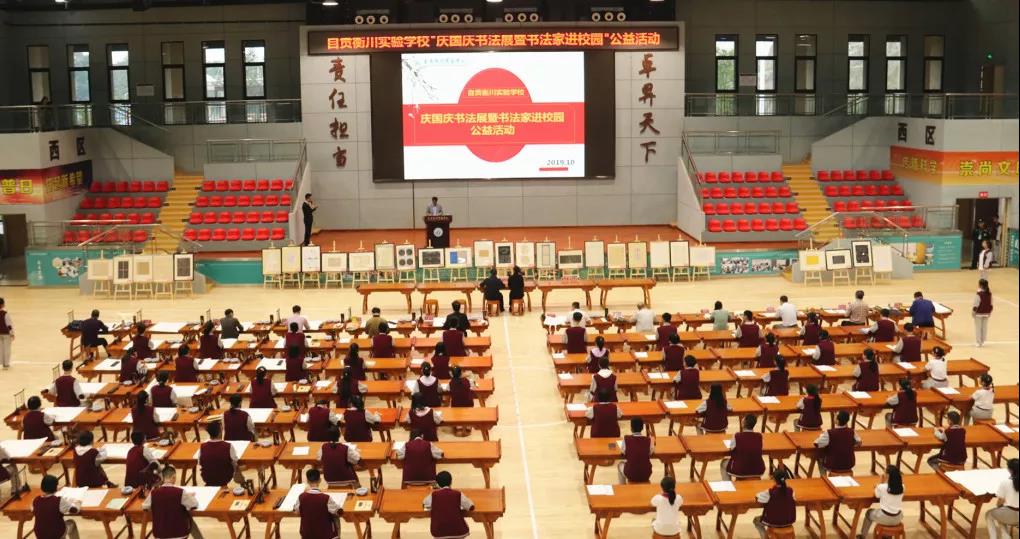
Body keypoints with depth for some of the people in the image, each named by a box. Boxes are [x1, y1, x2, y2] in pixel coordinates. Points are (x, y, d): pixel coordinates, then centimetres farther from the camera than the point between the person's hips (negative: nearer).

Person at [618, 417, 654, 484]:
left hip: (631, 475, -1)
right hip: (646, 475, 1)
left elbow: (622, 452, 3)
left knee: (620, 465, 32)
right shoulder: (649, 440, -11)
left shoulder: (626, 439, -14)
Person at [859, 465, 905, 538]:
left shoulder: (882, 487, -19)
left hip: (885, 518, -4)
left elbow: (877, 495, 2)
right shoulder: (902, 487, -7)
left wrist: (882, 483, 2)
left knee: (869, 513, 28)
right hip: (897, 519, 4)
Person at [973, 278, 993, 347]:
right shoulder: (989, 293, -1)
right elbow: (991, 304, 6)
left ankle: (978, 342, 11)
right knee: (984, 327, 16)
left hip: (979, 313, -6)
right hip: (986, 313, 6)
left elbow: (976, 305, -19)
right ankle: (983, 341, 24)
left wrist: (973, 311, -5)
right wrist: (990, 312, 16)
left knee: (978, 328, 6)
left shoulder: (979, 294, -22)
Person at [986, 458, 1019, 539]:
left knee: (989, 514, 23)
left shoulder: (1005, 482, -13)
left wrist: (998, 506, 17)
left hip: (1011, 515, -5)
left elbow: (1000, 502, -6)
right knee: (1000, 515, 33)